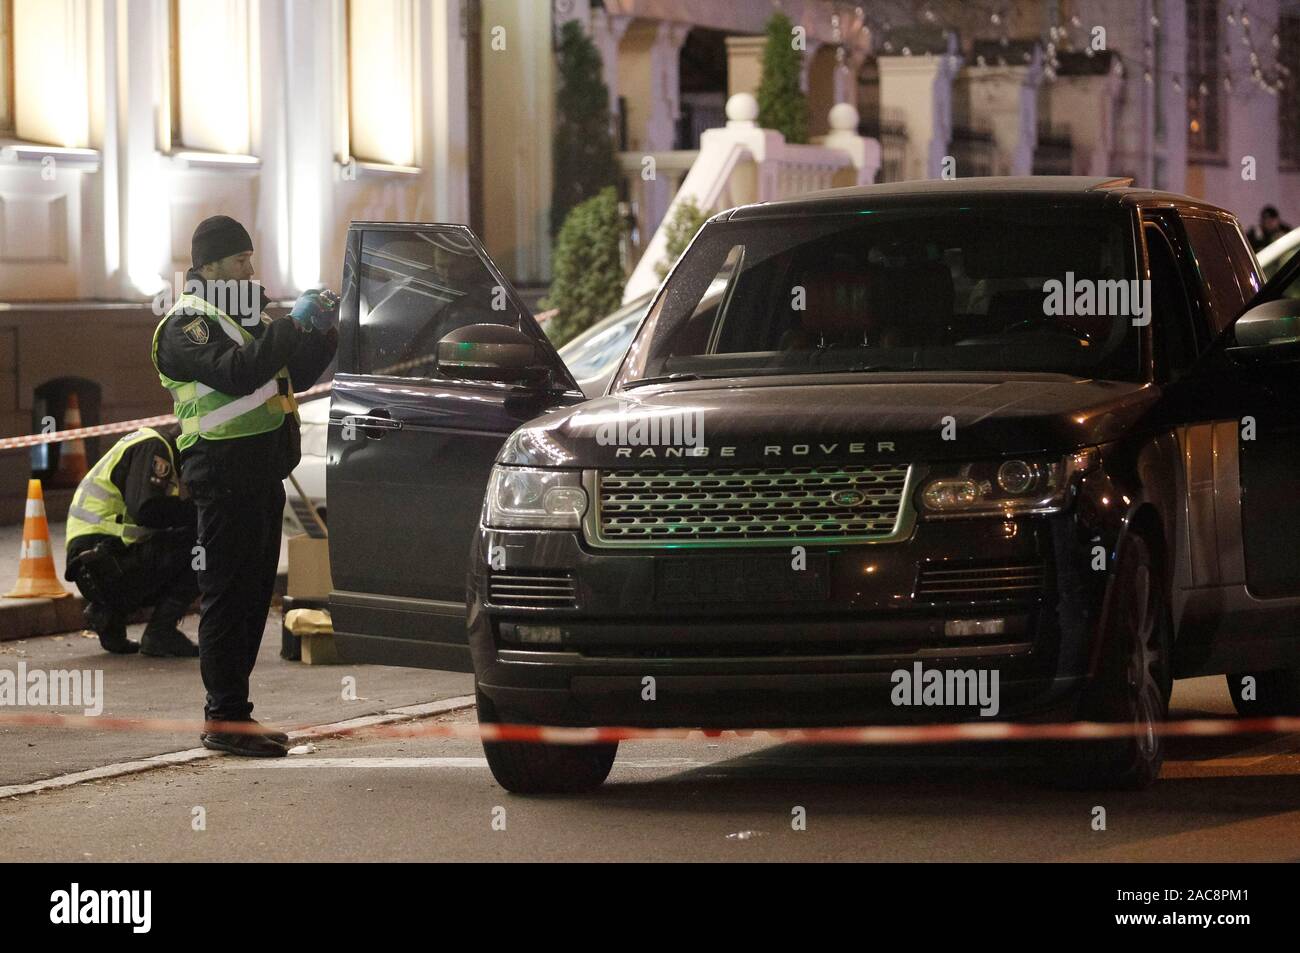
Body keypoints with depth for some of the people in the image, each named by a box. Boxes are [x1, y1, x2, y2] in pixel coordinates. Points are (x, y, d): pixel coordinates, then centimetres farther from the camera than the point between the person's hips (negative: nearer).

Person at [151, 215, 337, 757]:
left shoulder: (244, 315, 21)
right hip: (225, 473, -9)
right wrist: (291, 327, -23)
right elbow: (235, 372, -25)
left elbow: (295, 375, 22)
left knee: (254, 595, 11)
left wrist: (325, 334, 6)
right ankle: (225, 719, -9)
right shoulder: (187, 323, -8)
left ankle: (230, 712, 17)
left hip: (262, 474, 9)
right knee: (228, 595, -9)